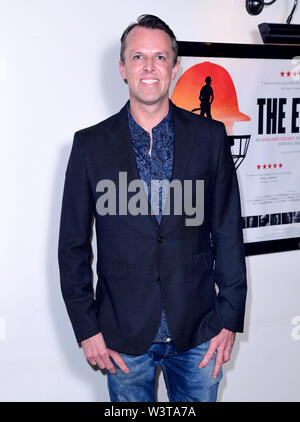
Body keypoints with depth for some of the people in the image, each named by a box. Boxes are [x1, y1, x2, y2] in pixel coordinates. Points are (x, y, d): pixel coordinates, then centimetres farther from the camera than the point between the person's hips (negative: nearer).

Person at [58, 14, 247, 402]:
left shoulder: (210, 137, -1)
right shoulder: (90, 145, -2)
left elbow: (228, 232, 1)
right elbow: (73, 245, 0)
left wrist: (230, 318, 0)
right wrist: (86, 328, -2)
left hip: (198, 332, 1)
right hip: (124, 334, 0)